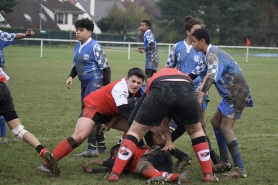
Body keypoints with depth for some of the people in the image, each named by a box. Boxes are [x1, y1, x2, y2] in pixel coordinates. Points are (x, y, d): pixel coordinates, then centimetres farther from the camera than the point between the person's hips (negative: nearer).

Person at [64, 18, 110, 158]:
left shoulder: (95, 47, -14)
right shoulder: (77, 46, 10)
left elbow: (105, 68, -13)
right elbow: (76, 65, 22)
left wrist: (107, 87, -15)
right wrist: (71, 76, 3)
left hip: (95, 82, -9)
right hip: (85, 83, 9)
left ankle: (92, 148, -14)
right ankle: (101, 146, 25)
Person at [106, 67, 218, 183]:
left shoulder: (154, 79, 43)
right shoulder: (185, 77, 46)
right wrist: (168, 141, 48)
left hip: (160, 90, -1)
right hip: (186, 90, 1)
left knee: (135, 131, 18)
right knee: (195, 130, 29)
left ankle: (114, 174, 10)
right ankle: (208, 174, 24)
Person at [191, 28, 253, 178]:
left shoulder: (213, 54, -20)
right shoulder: (210, 54, 12)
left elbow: (211, 75, -38)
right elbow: (200, 70, 24)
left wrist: (200, 96, -49)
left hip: (237, 94, -11)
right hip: (231, 94, 11)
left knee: (225, 127, -14)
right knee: (216, 121, 15)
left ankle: (240, 169, -15)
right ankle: (224, 162, 18)